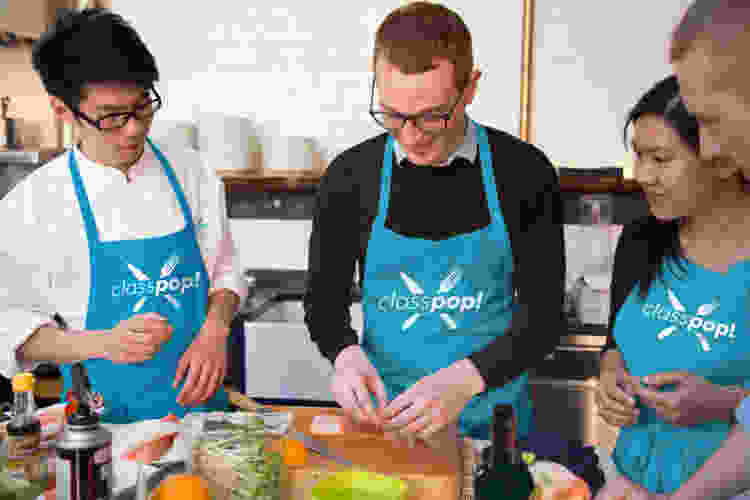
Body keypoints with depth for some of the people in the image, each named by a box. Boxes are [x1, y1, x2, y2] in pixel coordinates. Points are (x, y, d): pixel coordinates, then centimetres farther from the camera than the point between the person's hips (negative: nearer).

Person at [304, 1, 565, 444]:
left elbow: (544, 316, -10)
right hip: (382, 416, 1)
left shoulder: (526, 173, -11)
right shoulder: (350, 177, -7)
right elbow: (325, 301, 1)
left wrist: (464, 380, -26)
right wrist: (346, 353, -20)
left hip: (493, 420, 0)